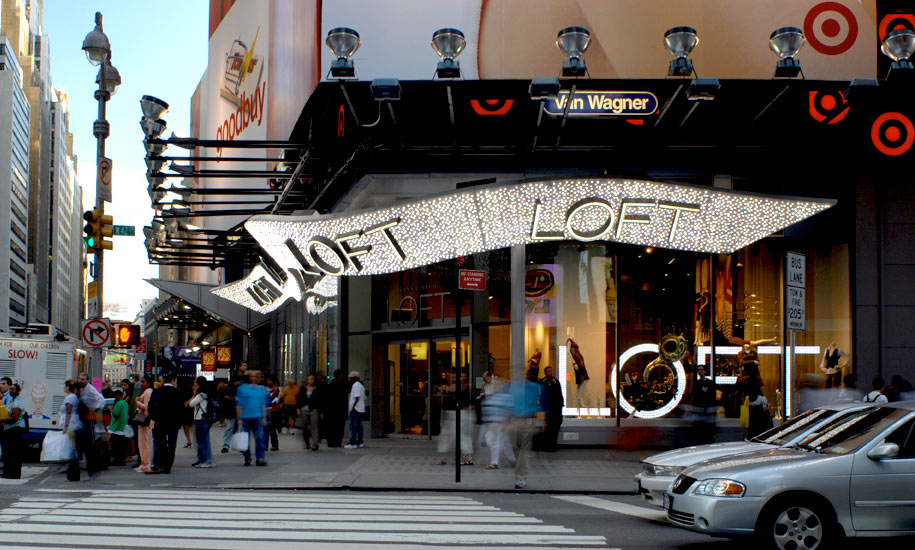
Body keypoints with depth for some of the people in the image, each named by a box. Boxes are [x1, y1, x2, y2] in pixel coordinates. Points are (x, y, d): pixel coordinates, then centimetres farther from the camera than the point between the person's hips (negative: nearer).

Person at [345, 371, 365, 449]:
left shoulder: (355, 385, -11)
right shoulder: (361, 386, 19)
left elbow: (357, 397, -21)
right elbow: (363, 398, 20)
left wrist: (353, 407, -21)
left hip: (355, 409, -10)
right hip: (361, 409, 10)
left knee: (353, 426, -8)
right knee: (359, 426, 9)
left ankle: (352, 443, -10)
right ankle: (359, 443, 9)